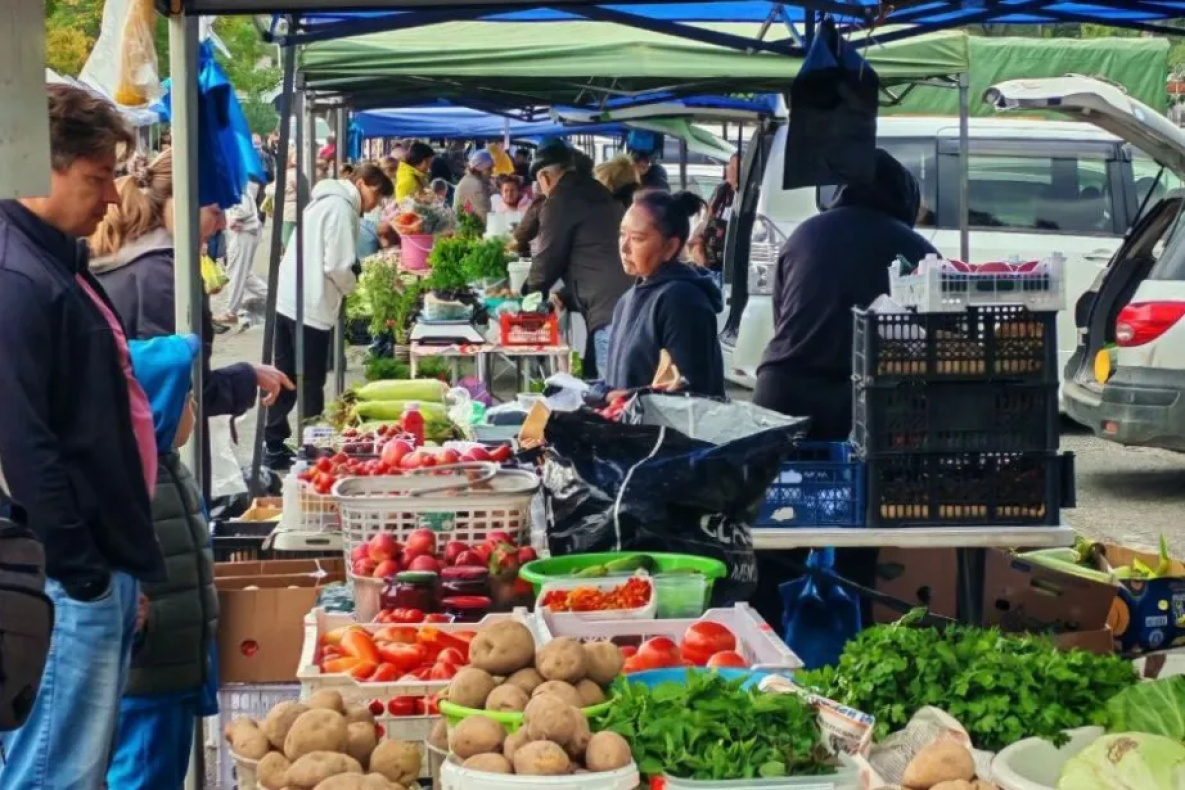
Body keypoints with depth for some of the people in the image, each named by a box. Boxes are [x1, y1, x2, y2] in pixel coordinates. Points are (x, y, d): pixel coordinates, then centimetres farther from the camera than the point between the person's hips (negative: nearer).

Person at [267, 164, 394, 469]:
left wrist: (346, 284, 11)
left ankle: (276, 448, 21)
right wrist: (352, 288, 1)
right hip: (310, 308, -9)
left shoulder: (325, 201, 18)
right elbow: (337, 266, -18)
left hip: (287, 300, 9)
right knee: (310, 384, 1)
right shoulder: (342, 207, -13)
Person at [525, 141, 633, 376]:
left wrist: (528, 296, 22)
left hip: (610, 314, -8)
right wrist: (566, 298, 34)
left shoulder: (561, 201, -2)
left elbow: (547, 261, 3)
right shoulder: (599, 195, 25)